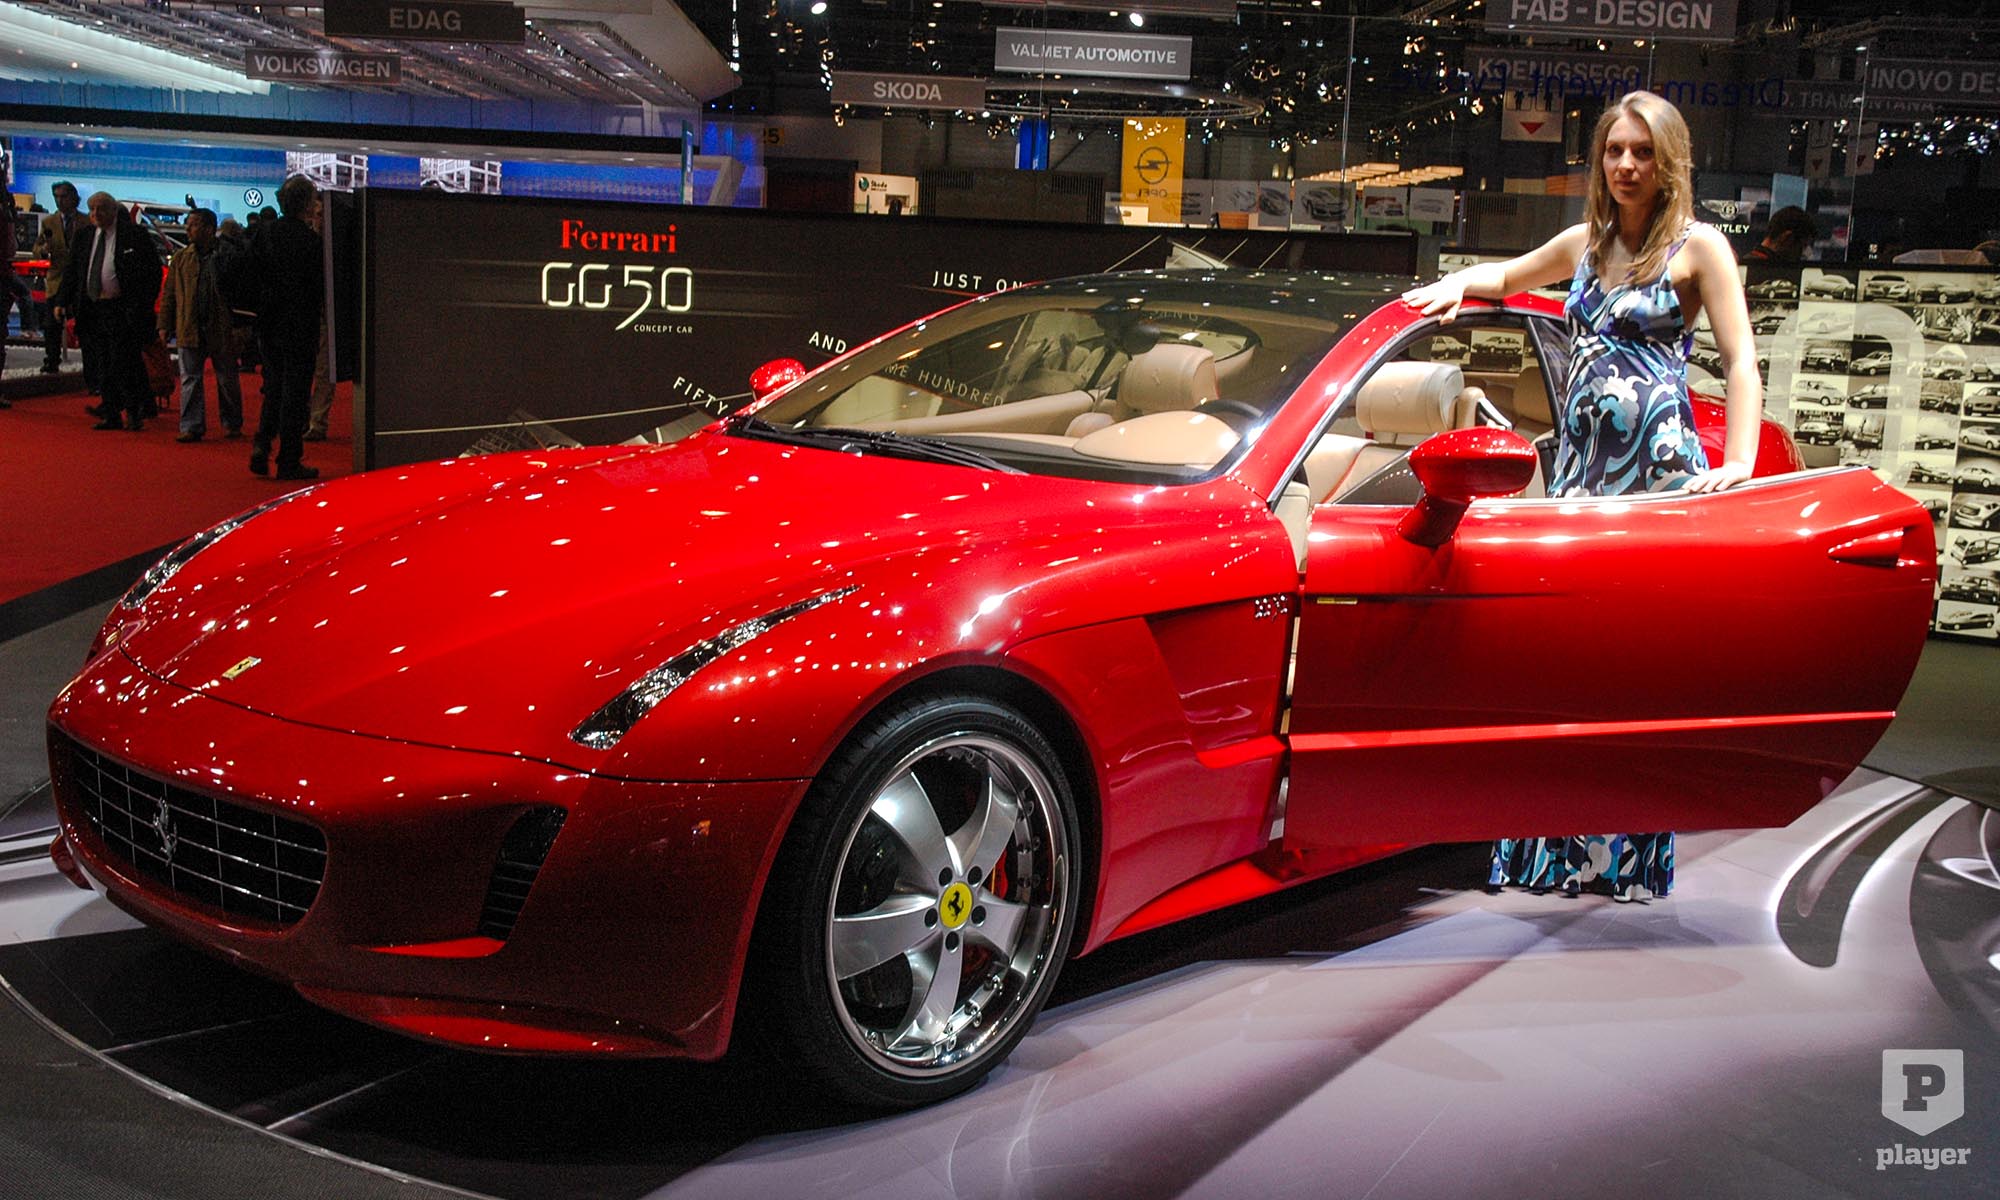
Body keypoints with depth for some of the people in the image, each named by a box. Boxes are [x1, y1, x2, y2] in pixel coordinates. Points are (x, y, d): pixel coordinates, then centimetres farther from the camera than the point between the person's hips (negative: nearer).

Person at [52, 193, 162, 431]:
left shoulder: (134, 236, -4)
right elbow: (72, 271, 16)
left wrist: (143, 306, -11)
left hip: (122, 311, -6)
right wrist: (63, 302, 7)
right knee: (104, 366, 8)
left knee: (122, 363, -9)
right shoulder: (85, 236, 12)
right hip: (93, 309, 6)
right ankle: (112, 415, 12)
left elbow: (153, 272, -5)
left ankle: (134, 411, 4)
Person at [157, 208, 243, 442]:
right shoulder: (181, 258, 10)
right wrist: (164, 325, 5)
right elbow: (169, 294, 11)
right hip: (188, 329, 3)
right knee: (190, 379, 2)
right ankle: (191, 427, 5)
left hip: (221, 330, -3)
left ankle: (232, 424, 20)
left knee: (227, 380, 7)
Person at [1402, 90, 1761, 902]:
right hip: (1580, 461, 5)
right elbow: (1506, 276, 35)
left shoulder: (1697, 247, 2)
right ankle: (1557, 847, 7)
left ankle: (1632, 855, -1)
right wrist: (1457, 286, 14)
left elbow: (1740, 360, -3)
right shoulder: (1585, 243, 18)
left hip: (1659, 467, -5)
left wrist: (1738, 463, -15)